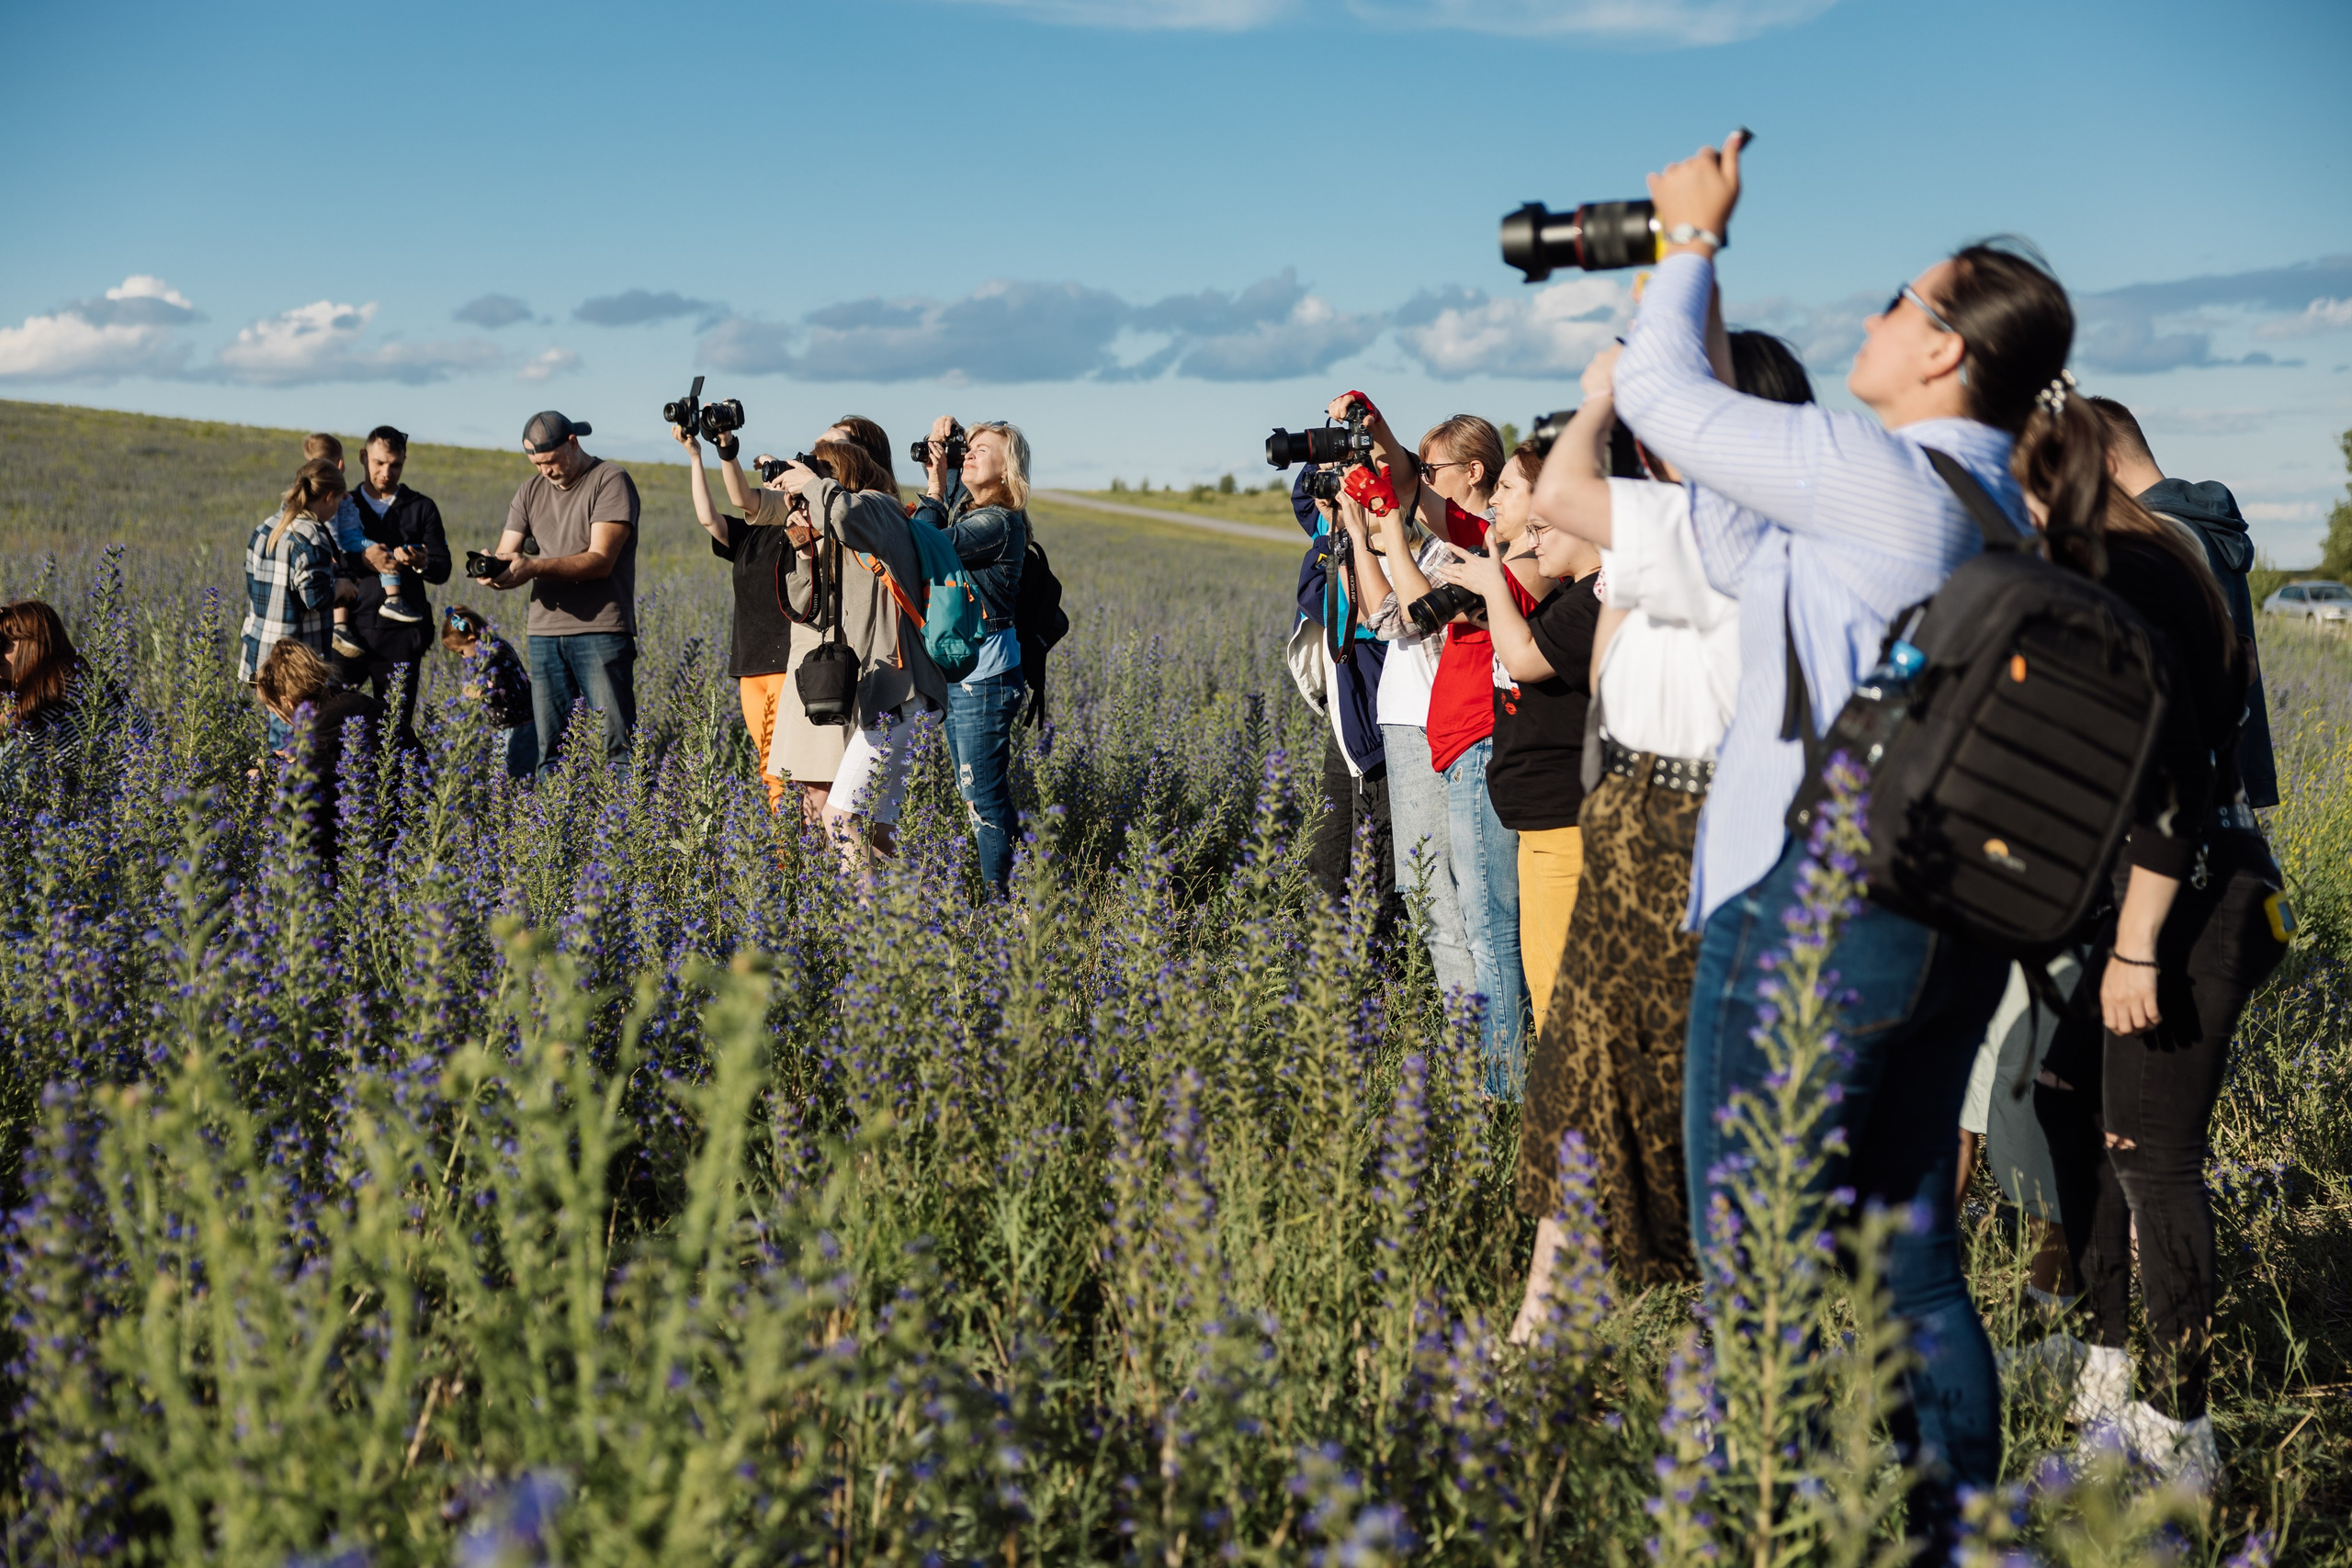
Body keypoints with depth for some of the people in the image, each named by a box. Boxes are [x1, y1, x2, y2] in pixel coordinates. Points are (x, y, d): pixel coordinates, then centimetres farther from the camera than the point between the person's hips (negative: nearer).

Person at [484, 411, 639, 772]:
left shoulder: (610, 481, -3)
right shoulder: (531, 492, 16)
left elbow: (600, 561, -13)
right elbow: (506, 556, 11)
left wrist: (534, 567, -24)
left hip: (601, 631, -5)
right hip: (545, 632, 5)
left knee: (615, 743, -9)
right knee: (550, 749, 4)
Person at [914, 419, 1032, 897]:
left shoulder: (998, 523, -17)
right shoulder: (964, 508, 10)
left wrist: (935, 489, -14)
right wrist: (938, 441, 12)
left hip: (984, 677, -10)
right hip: (957, 673, 10)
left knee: (985, 799, -6)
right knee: (971, 793, 16)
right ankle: (990, 897, 24)